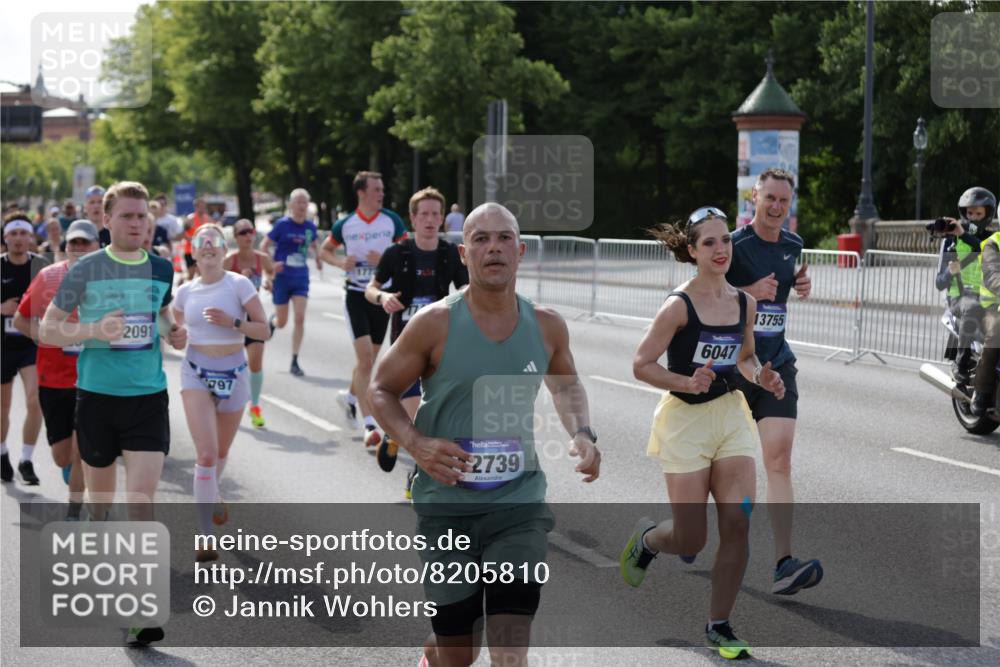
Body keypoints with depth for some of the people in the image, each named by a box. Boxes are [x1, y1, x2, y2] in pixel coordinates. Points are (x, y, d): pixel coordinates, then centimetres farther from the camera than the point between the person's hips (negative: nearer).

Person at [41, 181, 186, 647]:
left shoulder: (161, 269, 4)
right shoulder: (85, 271, -6)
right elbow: (48, 330, -3)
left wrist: (173, 332, 3)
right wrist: (94, 331, -20)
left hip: (148, 398, 1)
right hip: (97, 396, -1)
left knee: (142, 499, -12)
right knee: (99, 492, 15)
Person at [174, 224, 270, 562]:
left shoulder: (239, 285, -6)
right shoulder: (186, 291, 2)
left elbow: (264, 330, -8)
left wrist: (232, 322, -21)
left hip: (233, 374, 0)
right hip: (196, 372, 0)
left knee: (222, 452, 18)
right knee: (206, 453, -15)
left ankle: (211, 494, 53)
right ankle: (206, 537, -13)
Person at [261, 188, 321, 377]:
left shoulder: (310, 226, 2)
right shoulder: (282, 224, -9)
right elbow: (264, 246, -4)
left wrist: (318, 258, 3)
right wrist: (270, 265, -18)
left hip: (301, 278, 3)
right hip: (281, 278, -2)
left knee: (300, 318, -10)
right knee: (282, 322, 5)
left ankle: (294, 362, -4)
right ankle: (272, 321, 45)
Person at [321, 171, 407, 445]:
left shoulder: (392, 221, -1)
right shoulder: (345, 224, -2)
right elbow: (325, 250, 13)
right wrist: (341, 262, -8)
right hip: (355, 295, -3)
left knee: (369, 358, 15)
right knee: (365, 357, -14)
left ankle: (350, 395, 45)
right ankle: (370, 424, -16)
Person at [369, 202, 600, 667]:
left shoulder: (547, 326, 0)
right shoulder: (435, 324, -10)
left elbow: (566, 386, 21)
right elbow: (381, 391, -1)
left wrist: (582, 433, 1)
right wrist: (415, 443, -19)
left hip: (519, 504, 2)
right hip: (446, 506, -2)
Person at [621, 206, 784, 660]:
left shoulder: (744, 303, 3)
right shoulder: (679, 306, -14)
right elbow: (641, 365, -11)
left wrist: (761, 378, -2)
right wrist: (689, 383, -25)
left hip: (730, 415, 5)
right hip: (685, 420, -5)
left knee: (738, 523, -8)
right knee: (690, 541, -2)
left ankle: (719, 626, 5)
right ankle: (646, 538, 35)